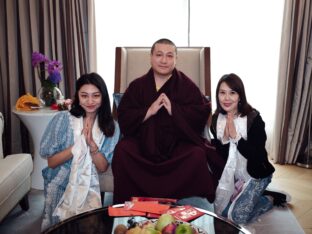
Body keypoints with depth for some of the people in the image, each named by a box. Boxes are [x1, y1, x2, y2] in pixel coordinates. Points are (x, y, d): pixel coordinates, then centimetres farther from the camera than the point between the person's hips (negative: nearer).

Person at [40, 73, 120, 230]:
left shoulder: (111, 126, -4)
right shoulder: (63, 119, -10)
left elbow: (102, 167, -5)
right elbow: (51, 162, -9)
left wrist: (92, 144, -22)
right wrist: (79, 144, -22)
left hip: (88, 186, 1)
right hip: (61, 185, -1)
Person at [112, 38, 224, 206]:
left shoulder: (186, 85, 6)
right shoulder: (137, 85, 9)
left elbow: (202, 113, -5)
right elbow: (123, 117, 1)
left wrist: (173, 109, -16)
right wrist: (149, 111, -14)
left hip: (178, 142, -1)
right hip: (143, 141, 2)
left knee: (197, 155, -30)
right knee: (122, 150, -26)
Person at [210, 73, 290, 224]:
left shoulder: (254, 118, -22)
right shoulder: (216, 119, -8)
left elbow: (257, 156, -25)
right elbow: (218, 153, -6)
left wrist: (235, 136, -32)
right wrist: (225, 138, -25)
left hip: (256, 174, -5)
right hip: (232, 174, 5)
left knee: (238, 216, -12)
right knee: (221, 211, 6)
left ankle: (272, 198, 14)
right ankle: (257, 196, 25)